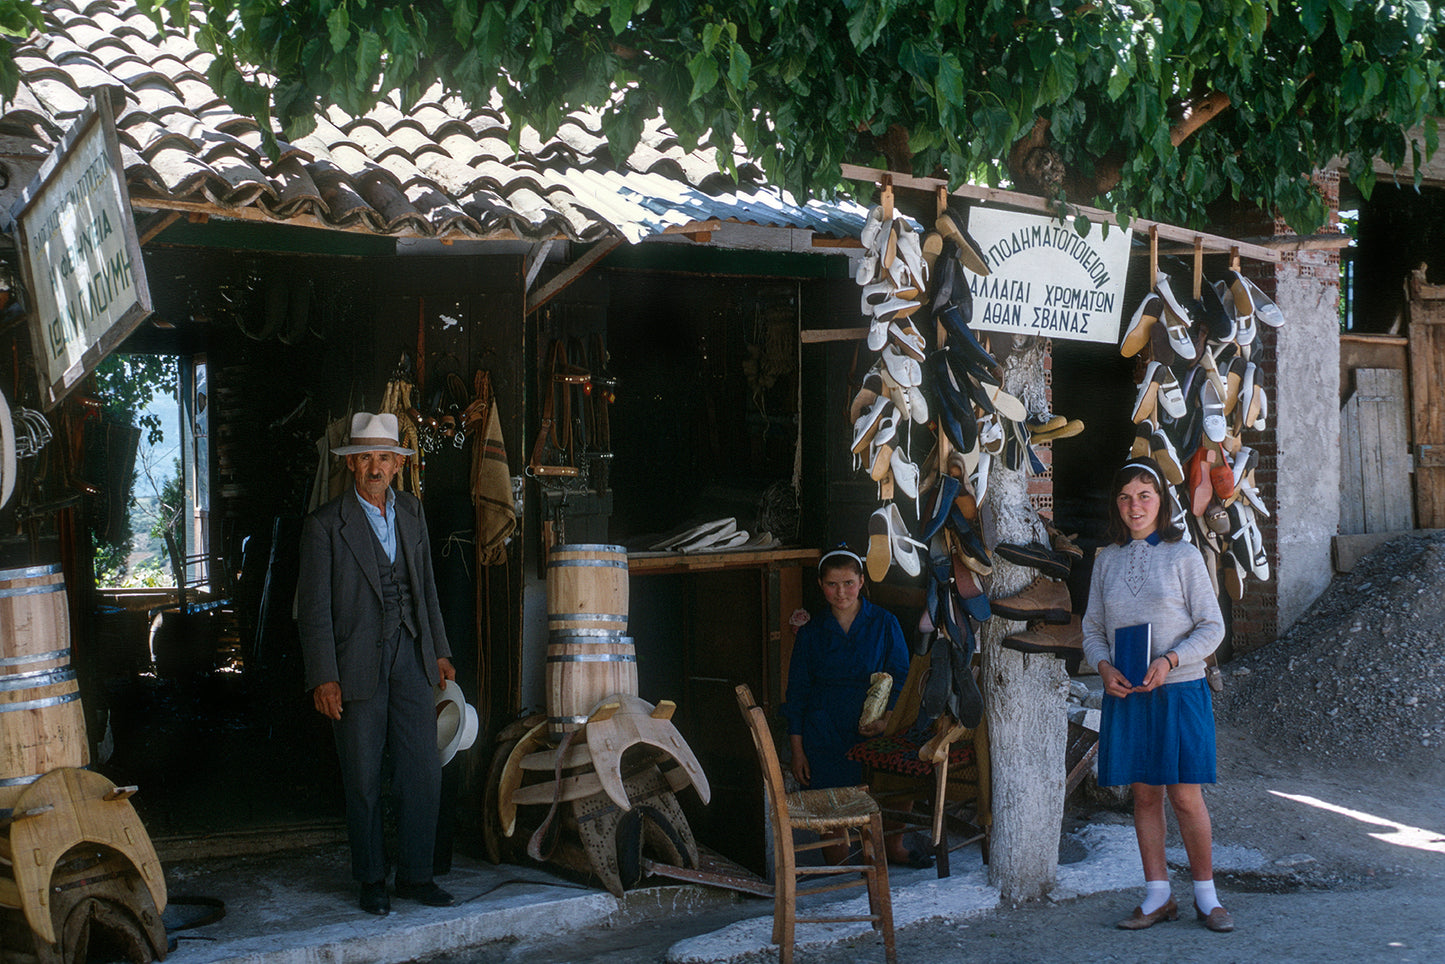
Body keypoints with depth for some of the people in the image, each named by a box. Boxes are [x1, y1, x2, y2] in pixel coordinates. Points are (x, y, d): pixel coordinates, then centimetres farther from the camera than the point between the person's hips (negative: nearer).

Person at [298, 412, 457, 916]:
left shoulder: (411, 511, 10)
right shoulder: (324, 525, -6)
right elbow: (313, 608, -7)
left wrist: (439, 649, 16)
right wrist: (323, 678, -13)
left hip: (410, 657, 4)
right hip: (356, 663, -4)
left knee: (423, 773, 2)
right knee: (363, 780, 4)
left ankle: (415, 874, 16)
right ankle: (371, 880, 18)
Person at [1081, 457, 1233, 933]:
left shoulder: (1183, 556, -2)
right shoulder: (1107, 560, 8)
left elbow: (1212, 626, -3)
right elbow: (1093, 627, 13)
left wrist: (1169, 661, -16)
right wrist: (1104, 666, -7)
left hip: (1178, 690, -3)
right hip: (1125, 694, 3)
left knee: (1185, 795, -2)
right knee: (1144, 794, 7)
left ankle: (1206, 894, 12)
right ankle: (1158, 896, 15)